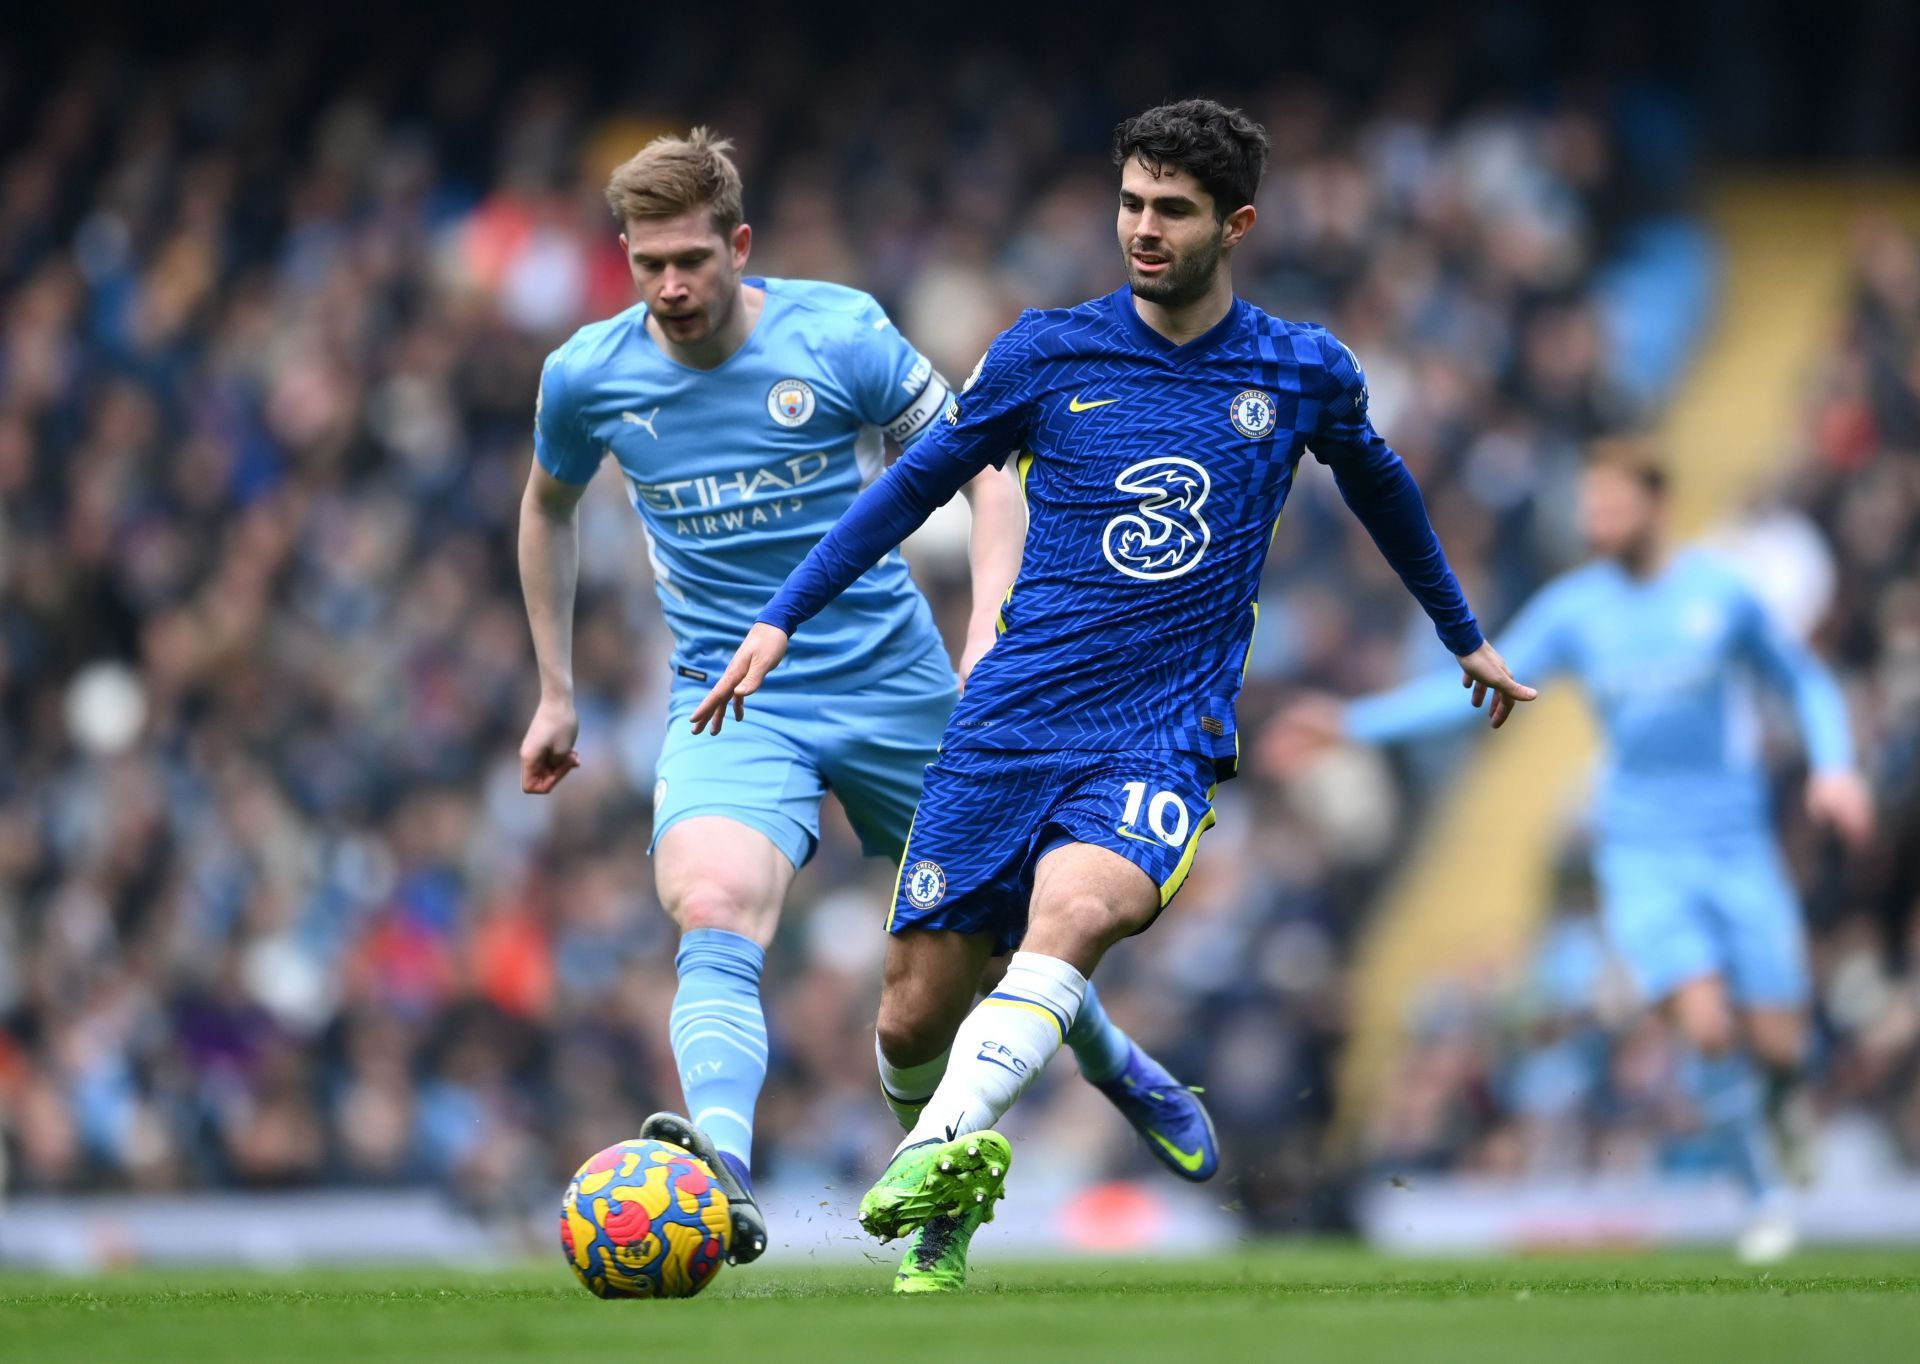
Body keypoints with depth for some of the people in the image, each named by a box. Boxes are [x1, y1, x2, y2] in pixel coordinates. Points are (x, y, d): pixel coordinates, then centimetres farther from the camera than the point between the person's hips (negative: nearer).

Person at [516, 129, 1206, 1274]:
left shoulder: (841, 335, -12)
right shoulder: (587, 376, -4)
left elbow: (984, 471, -3)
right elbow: (551, 507, 18)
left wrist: (990, 631, -17)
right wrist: (557, 692, 19)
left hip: (891, 683, 0)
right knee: (714, 913, -29)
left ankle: (1108, 1057, 48)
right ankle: (726, 1175, -48)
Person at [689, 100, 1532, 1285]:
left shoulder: (1306, 375, 6)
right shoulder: (1048, 354, 4)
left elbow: (1379, 487, 27)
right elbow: (917, 485, 15)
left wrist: (1465, 637, 39)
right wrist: (781, 620, 8)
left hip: (1166, 740, -2)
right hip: (1009, 728, 2)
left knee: (1075, 912, -35)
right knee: (913, 1024, 0)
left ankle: (937, 1154, -49)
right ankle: (942, 1229, 29)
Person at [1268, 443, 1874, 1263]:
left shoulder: (1721, 593, -3)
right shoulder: (1573, 609, 0)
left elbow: (1806, 683, 9)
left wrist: (1834, 768, -7)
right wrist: (1351, 724, -6)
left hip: (1737, 847, 0)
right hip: (1642, 856, 0)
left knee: (1777, 1043, -4)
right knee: (1708, 1028, -19)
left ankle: (1774, 1106, 35)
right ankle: (1766, 1196, 2)